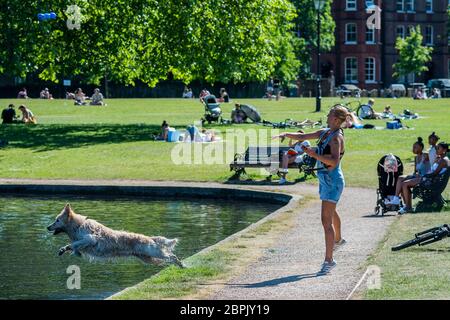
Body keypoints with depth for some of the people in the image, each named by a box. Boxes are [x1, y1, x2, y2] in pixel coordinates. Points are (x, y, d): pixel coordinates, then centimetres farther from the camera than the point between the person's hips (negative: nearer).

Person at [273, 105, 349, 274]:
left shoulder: (336, 138, -20)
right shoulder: (325, 133, 7)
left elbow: (334, 161, -32)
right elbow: (303, 137, 14)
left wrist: (314, 154, -33)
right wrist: (285, 134, 1)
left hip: (333, 181, -10)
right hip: (325, 179, 10)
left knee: (326, 220, -13)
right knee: (331, 212, 31)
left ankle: (329, 260, -11)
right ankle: (338, 239, 57)